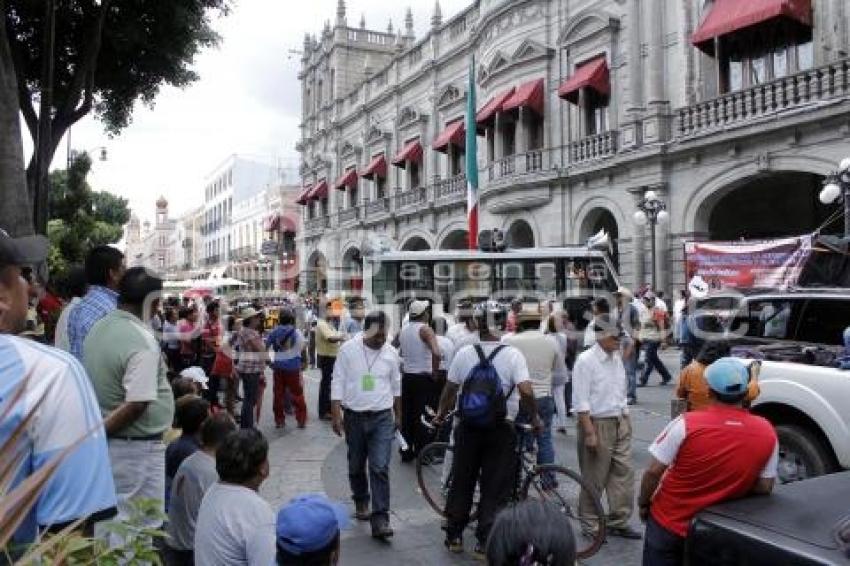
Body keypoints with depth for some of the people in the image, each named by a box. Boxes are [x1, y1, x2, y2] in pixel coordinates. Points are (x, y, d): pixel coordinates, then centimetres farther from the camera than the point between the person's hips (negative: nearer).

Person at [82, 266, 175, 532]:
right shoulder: (142, 341, -22)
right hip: (137, 446, -9)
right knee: (141, 523, 3)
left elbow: (100, 383, 13)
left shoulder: (98, 328, 5)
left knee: (112, 517, 20)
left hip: (107, 441, 9)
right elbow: (137, 404, -25)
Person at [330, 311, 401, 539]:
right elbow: (338, 383, -4)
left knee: (380, 468, -8)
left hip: (382, 418, 0)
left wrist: (398, 415, 18)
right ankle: (361, 502, 39)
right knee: (356, 466, 15)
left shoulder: (390, 353, -1)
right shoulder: (348, 349, -7)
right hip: (354, 417, 0)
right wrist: (336, 415, -8)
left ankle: (380, 519, -6)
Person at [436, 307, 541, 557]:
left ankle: (454, 536, 25)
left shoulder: (464, 353, -4)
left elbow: (450, 389, 2)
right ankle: (485, 542, 12)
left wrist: (441, 415, 18)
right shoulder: (512, 355, -10)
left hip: (468, 427, 2)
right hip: (501, 429, -2)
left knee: (461, 482, 15)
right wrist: (535, 418, -3)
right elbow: (526, 391, -19)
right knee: (495, 487, 8)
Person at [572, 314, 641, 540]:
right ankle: (590, 525, 20)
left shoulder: (617, 358, 8)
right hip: (597, 424, -7)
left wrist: (626, 421, 15)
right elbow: (581, 401, -17)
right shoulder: (586, 360, -15)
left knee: (624, 472, 8)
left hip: (620, 423, 7)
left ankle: (618, 522, 22)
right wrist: (589, 432, -19)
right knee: (594, 479, 4)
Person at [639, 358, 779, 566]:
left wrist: (643, 504, 2)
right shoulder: (767, 433, -12)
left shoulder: (687, 423, -21)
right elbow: (764, 487, -3)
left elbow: (653, 472, -15)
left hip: (669, 522, -2)